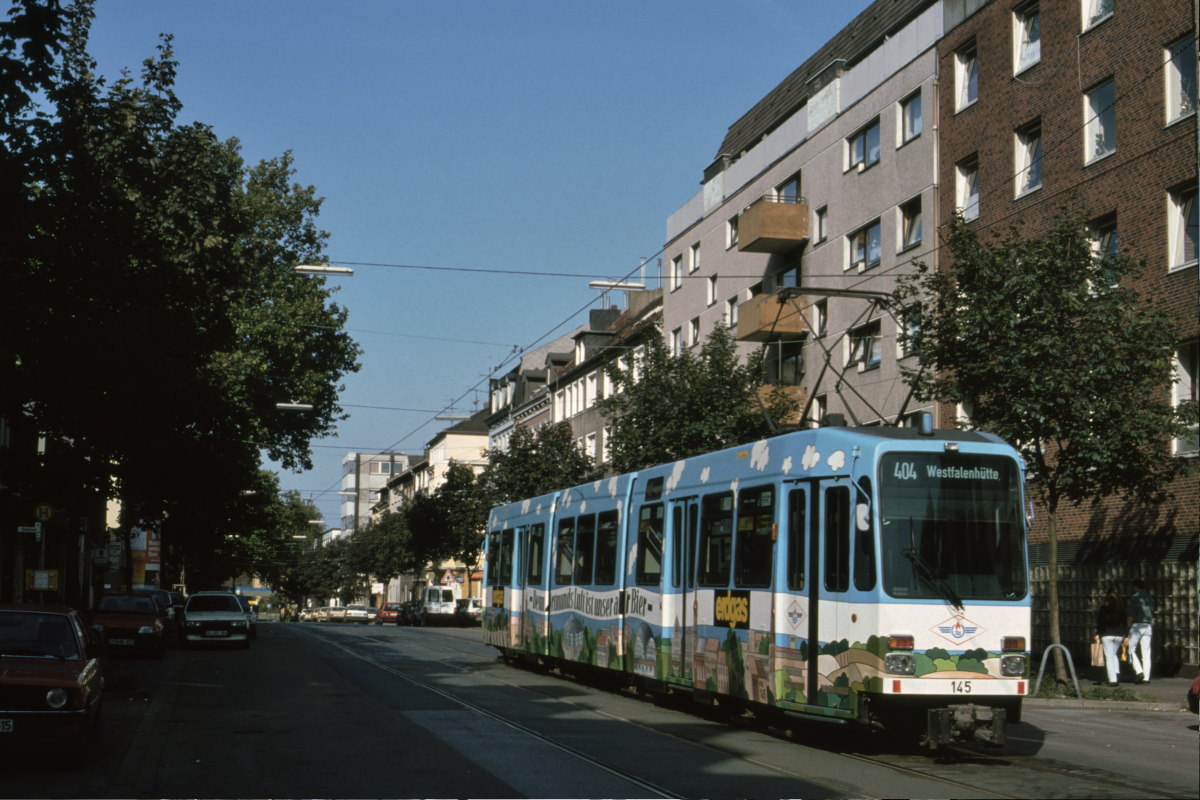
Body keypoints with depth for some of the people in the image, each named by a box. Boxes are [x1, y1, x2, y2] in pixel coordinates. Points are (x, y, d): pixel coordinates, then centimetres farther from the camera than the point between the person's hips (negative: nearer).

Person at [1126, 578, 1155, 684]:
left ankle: (1139, 671, -11)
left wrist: (1127, 626, -4)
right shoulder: (1150, 597, 11)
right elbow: (1153, 614, 13)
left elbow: (1131, 616, -12)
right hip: (1148, 626, 6)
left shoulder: (1134, 598, -8)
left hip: (1137, 625, -6)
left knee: (1131, 649, 5)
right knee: (1146, 653, 5)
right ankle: (1146, 677, 2)